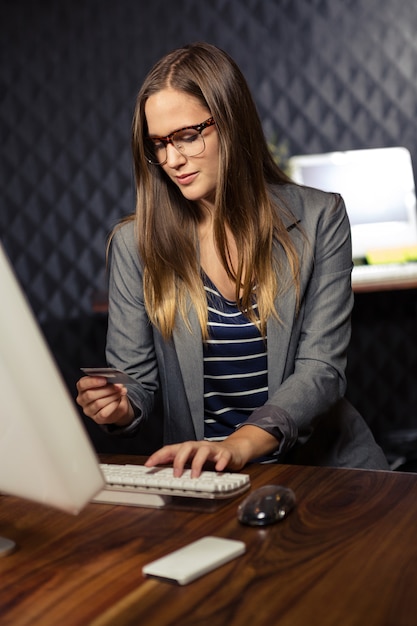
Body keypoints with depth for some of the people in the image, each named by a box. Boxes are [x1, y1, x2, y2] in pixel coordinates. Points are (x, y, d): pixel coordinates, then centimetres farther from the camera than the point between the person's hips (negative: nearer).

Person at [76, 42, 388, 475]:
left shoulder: (318, 220, 0)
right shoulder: (135, 243, 4)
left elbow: (321, 369, -6)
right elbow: (137, 383, 7)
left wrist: (240, 445, -22)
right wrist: (120, 409, -17)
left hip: (319, 463, -1)